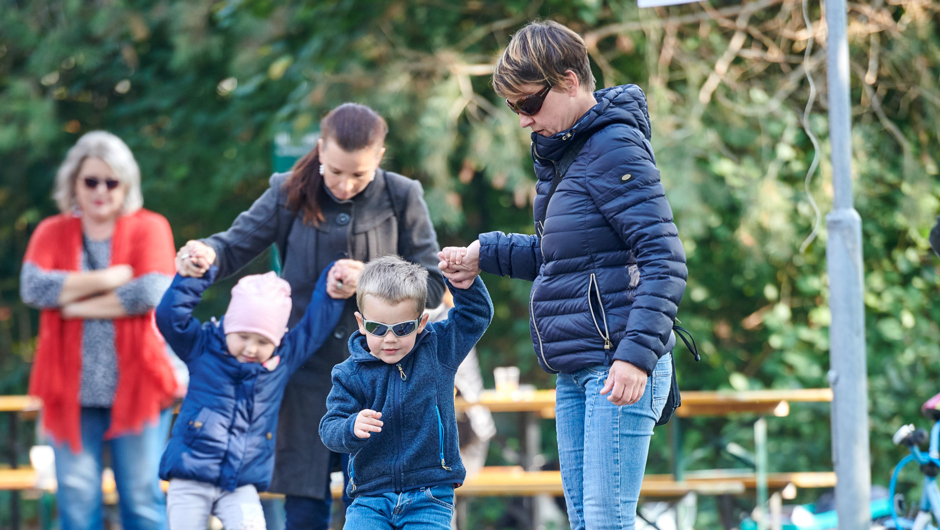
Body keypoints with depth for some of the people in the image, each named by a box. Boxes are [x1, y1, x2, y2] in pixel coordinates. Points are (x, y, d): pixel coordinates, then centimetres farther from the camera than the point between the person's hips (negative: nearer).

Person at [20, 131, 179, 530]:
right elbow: (33, 287, -9)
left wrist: (79, 305, -7)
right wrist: (110, 278, -10)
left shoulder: (149, 228, 5)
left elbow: (152, 292, -13)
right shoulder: (52, 233, 10)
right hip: (72, 390, 2)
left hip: (134, 388, -2)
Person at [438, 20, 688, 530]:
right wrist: (486, 253, 18)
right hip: (575, 372, 10)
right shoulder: (561, 153, 17)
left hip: (618, 369, -10)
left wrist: (636, 354, -26)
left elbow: (665, 261, -18)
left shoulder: (615, 149, -12)